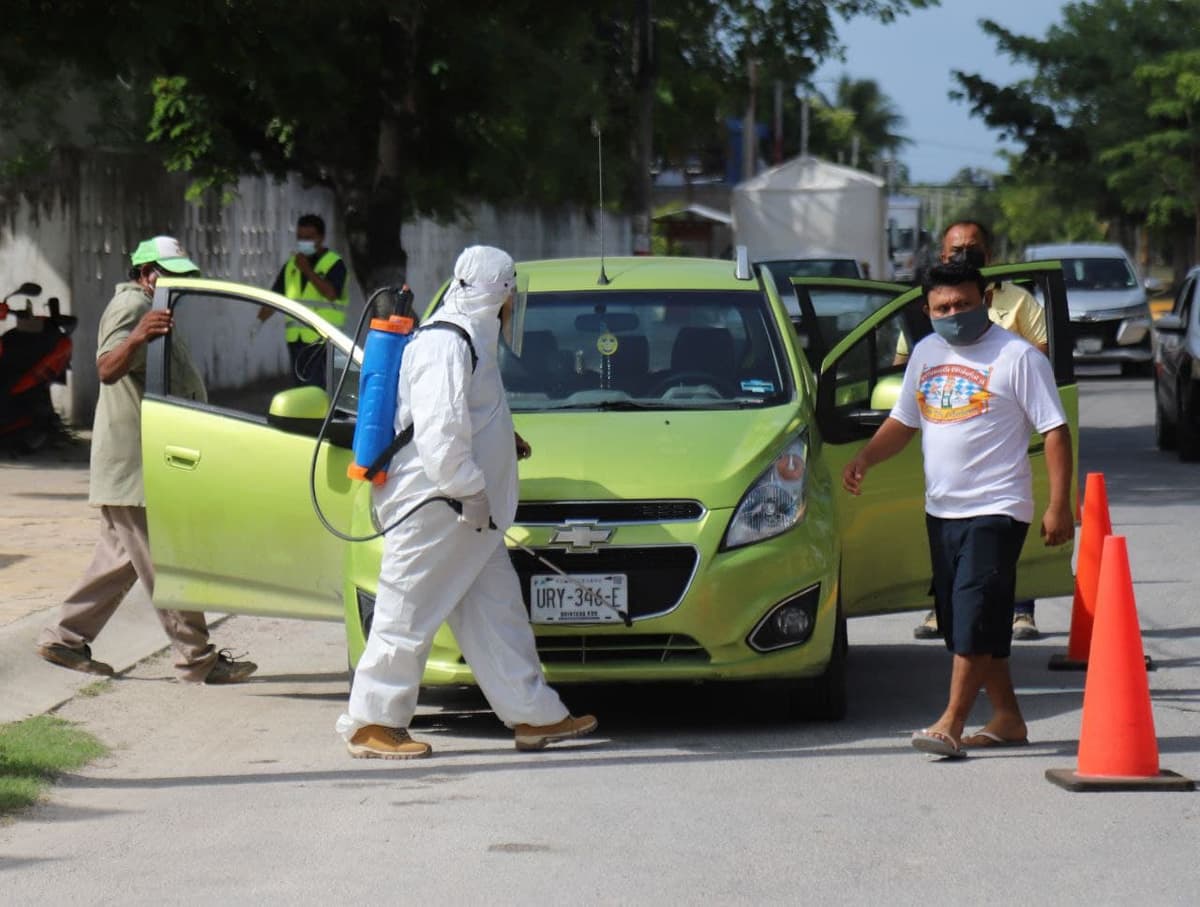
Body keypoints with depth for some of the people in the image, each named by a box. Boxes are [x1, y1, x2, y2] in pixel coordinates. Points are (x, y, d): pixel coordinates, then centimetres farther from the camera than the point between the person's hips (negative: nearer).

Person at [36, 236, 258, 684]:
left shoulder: (147, 310, 20)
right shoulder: (132, 307, -14)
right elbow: (108, 369, -32)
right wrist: (135, 338, -50)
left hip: (145, 462, 11)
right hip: (133, 461, -11)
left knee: (122, 556, 15)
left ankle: (66, 639, 18)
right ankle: (197, 659, -5)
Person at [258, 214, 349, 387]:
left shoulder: (334, 264, -2)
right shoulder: (291, 265, 16)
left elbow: (331, 294, -18)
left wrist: (308, 270, -16)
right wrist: (258, 321, 3)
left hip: (321, 339, -6)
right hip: (295, 338, 6)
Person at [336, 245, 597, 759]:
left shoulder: (468, 340, 16)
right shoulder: (445, 345, -17)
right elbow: (440, 430, -26)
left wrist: (503, 442, 25)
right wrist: (470, 490, -23)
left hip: (469, 517, 10)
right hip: (431, 506, -10)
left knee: (497, 610, 10)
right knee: (408, 615, -4)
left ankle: (534, 715, 14)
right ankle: (371, 723, 3)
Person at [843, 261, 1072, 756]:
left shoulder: (1018, 357, -7)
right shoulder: (926, 354, 13)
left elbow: (1054, 431, -8)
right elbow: (903, 421, 21)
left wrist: (1059, 506, -14)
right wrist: (864, 459, 3)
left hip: (996, 510, -7)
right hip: (941, 509, 8)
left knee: (974, 616, -13)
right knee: (957, 618, 10)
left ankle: (951, 723, -15)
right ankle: (1006, 717, 19)